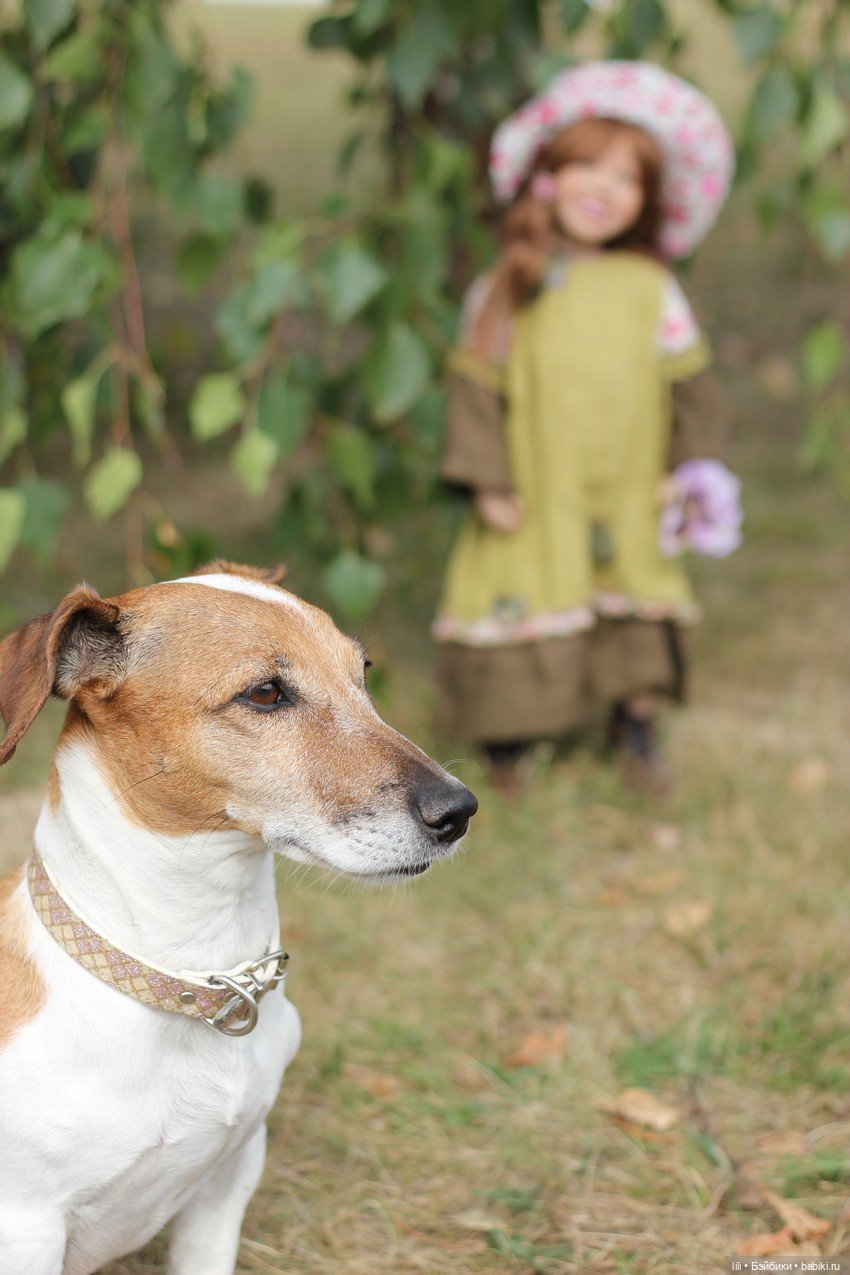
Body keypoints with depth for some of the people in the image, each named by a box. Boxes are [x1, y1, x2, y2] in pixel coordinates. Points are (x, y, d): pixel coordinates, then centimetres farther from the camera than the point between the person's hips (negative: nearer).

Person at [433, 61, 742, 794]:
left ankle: (638, 726, 27)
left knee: (638, 619, 9)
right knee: (522, 611, 0)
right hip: (536, 509, -2)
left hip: (629, 510, 2)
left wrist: (695, 466, 0)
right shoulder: (506, 293, -3)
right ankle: (510, 742, 14)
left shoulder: (651, 290, 2)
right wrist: (486, 482, -8)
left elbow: (689, 382, 6)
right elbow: (477, 386, -3)